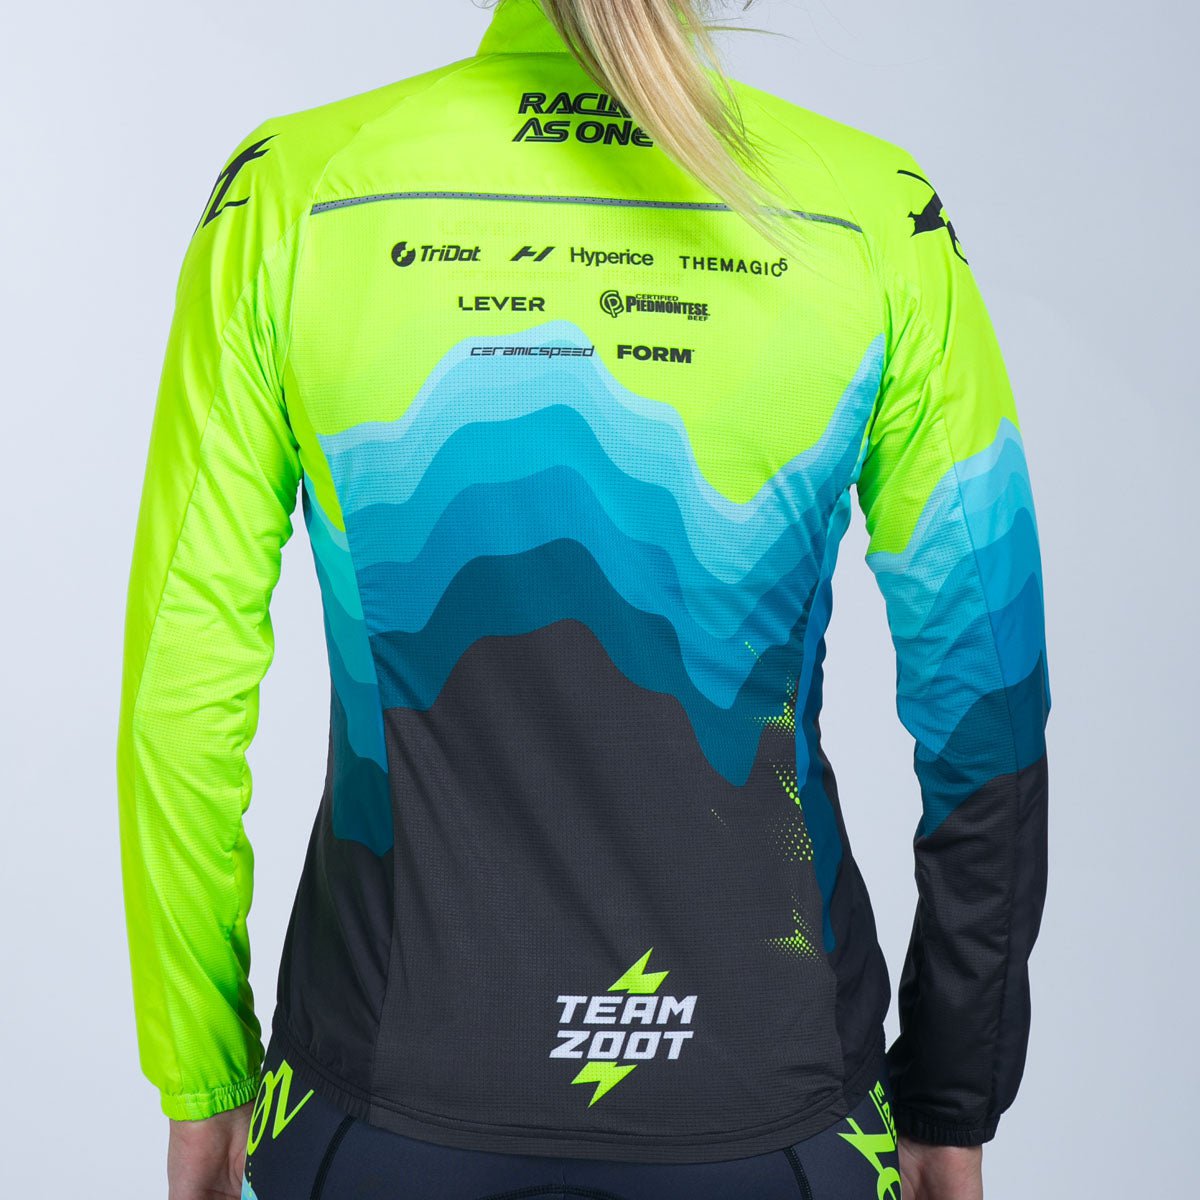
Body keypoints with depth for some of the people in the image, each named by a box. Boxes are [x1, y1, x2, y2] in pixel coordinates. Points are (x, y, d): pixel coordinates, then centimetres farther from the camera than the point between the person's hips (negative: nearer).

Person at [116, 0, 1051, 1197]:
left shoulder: (289, 189, -7)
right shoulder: (878, 215, -7)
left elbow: (184, 687, -5)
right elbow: (984, 698, -3)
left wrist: (200, 1072, 7)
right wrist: (952, 1099, 9)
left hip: (392, 1097, 1)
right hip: (757, 1097, 0)